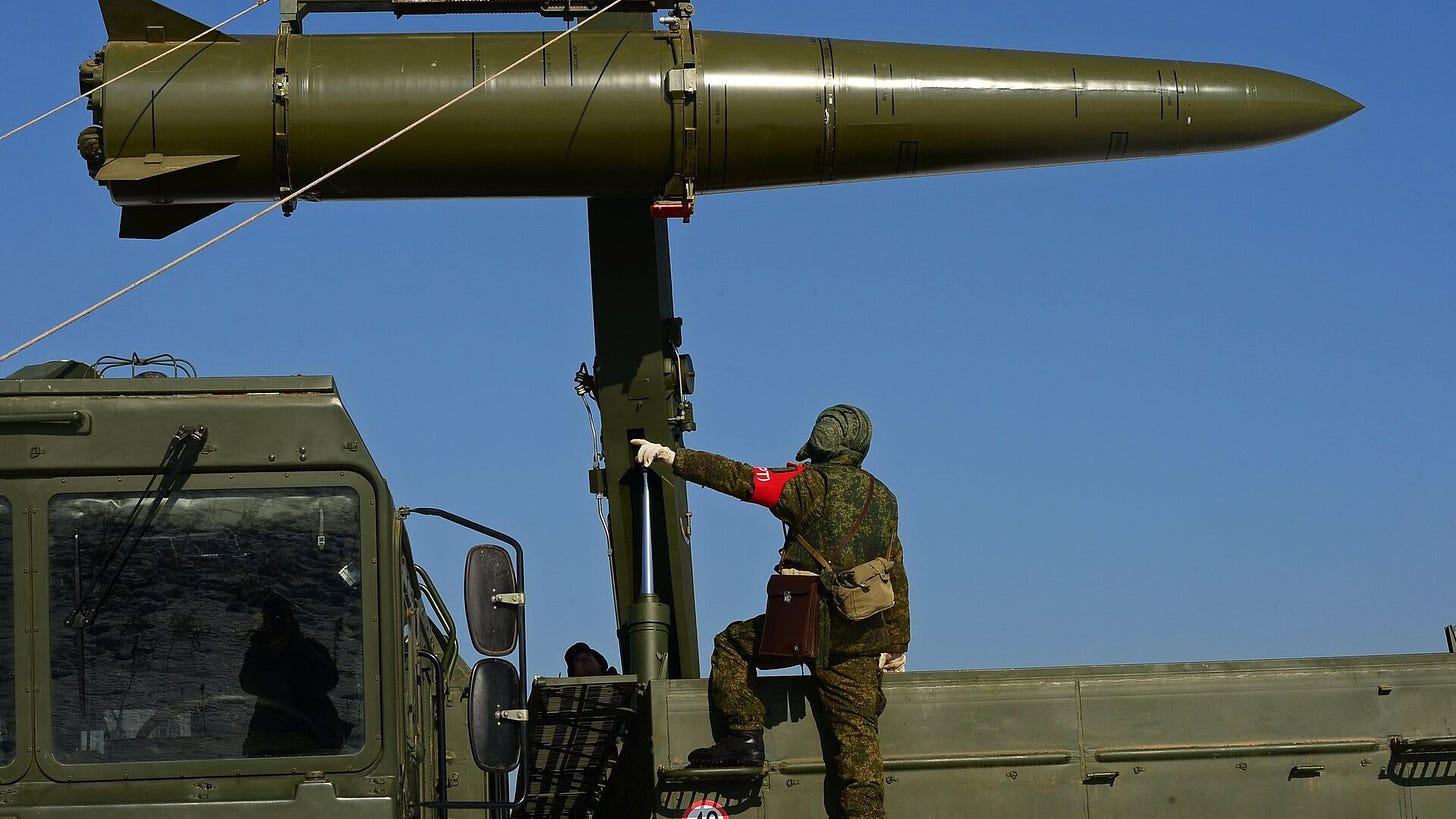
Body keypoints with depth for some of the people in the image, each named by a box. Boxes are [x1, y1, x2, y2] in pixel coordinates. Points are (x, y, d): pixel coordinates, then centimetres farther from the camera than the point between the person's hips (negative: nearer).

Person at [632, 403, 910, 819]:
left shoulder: (812, 482, -2)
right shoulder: (884, 498, 17)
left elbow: (738, 478, -5)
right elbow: (897, 577, 19)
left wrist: (672, 457, -1)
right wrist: (897, 645, 24)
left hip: (807, 624, -5)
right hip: (862, 637, 5)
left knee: (733, 645, 18)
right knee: (857, 735, 3)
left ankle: (745, 735, 7)